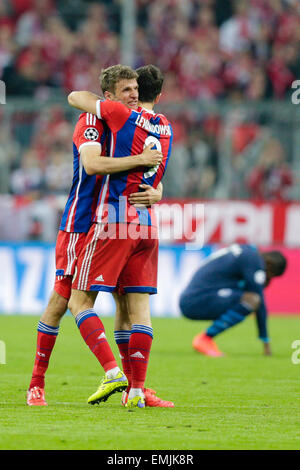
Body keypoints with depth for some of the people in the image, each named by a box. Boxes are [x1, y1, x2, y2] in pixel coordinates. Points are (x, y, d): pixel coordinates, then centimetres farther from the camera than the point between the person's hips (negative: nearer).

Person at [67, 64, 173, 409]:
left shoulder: (123, 115, -6)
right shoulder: (166, 128, 12)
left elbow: (75, 98, 5)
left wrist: (97, 100, 24)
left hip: (114, 222, -6)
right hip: (148, 225, 6)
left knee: (79, 302, -2)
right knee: (139, 307, 5)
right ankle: (137, 389, -3)